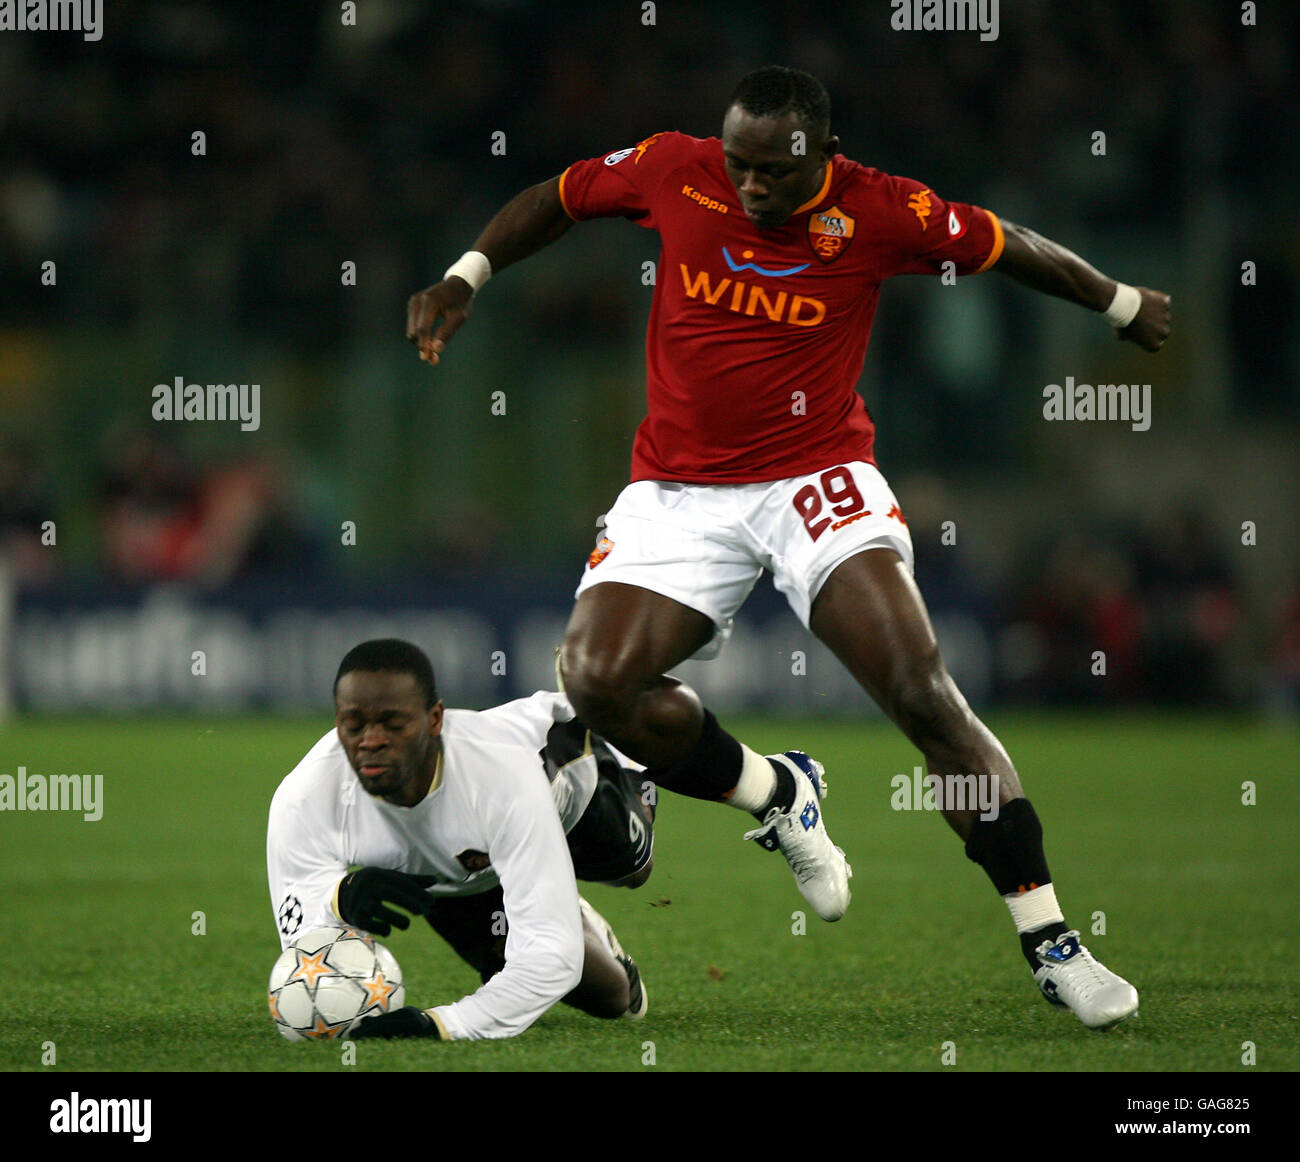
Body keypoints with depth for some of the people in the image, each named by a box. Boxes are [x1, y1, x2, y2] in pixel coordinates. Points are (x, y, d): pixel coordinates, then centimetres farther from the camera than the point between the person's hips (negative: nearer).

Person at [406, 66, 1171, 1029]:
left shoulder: (880, 212, -10)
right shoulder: (674, 173, -5)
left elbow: (1010, 250, 6)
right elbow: (558, 199, 14)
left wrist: (1121, 305, 20)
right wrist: (465, 277, 4)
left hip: (815, 477, -3)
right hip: (679, 489, 3)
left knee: (923, 694, -19)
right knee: (597, 680, -19)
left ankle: (1050, 943, -12)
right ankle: (775, 800, 10)